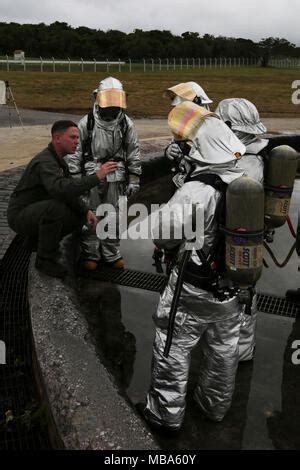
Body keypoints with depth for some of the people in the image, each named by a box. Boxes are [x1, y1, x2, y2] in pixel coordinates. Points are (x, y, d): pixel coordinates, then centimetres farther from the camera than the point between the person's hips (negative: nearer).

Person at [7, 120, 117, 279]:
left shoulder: (58, 160, 7)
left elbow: (69, 193, 7)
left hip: (38, 212, 9)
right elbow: (61, 190, -44)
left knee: (80, 217, 0)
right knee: (55, 207, -36)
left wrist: (86, 211, -10)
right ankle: (45, 259, -18)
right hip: (20, 215, -9)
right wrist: (96, 176, -42)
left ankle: (38, 239, 16)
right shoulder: (44, 162, -26)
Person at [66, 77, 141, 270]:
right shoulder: (87, 122, -5)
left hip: (115, 177, 2)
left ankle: (112, 254, 24)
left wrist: (133, 179, 4)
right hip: (91, 175, -1)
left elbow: (134, 153, 6)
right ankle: (90, 254, 19)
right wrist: (74, 178, -3)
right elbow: (75, 151, -1)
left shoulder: (126, 124, 0)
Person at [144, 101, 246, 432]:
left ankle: (166, 414, 31)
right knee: (223, 349, 23)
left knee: (172, 350, 14)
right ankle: (215, 405, 45)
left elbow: (160, 236, -17)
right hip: (233, 289, 6)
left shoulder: (193, 193, -27)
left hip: (192, 293, -6)